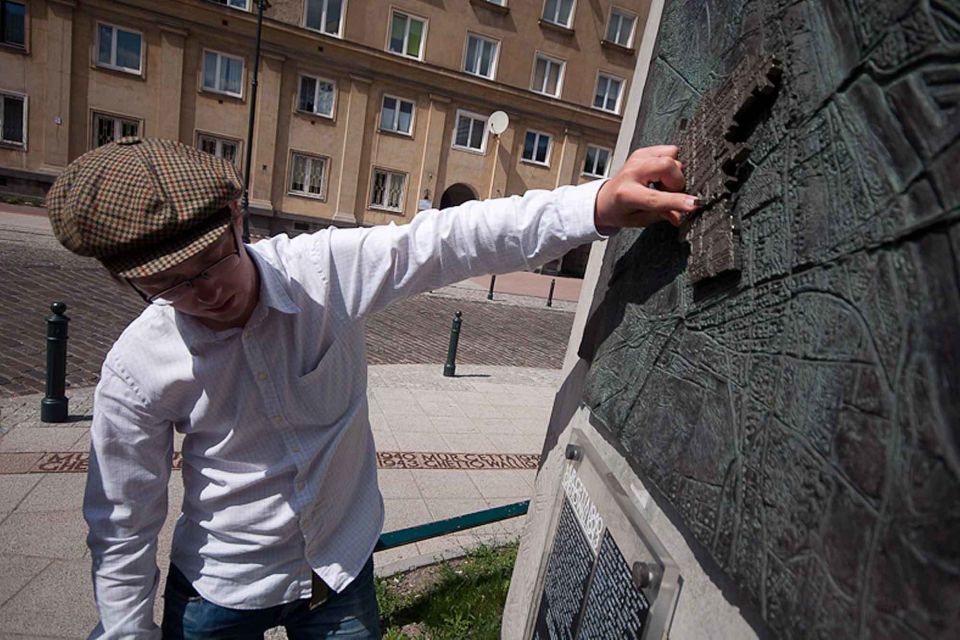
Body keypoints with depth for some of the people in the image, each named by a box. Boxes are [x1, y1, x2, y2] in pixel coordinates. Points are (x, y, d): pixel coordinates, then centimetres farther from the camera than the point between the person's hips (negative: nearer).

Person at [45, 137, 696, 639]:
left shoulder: (324, 269, -21)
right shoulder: (136, 371, -18)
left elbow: (454, 237, -30)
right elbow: (124, 531, -7)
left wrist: (598, 204, -41)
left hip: (342, 569, 1)